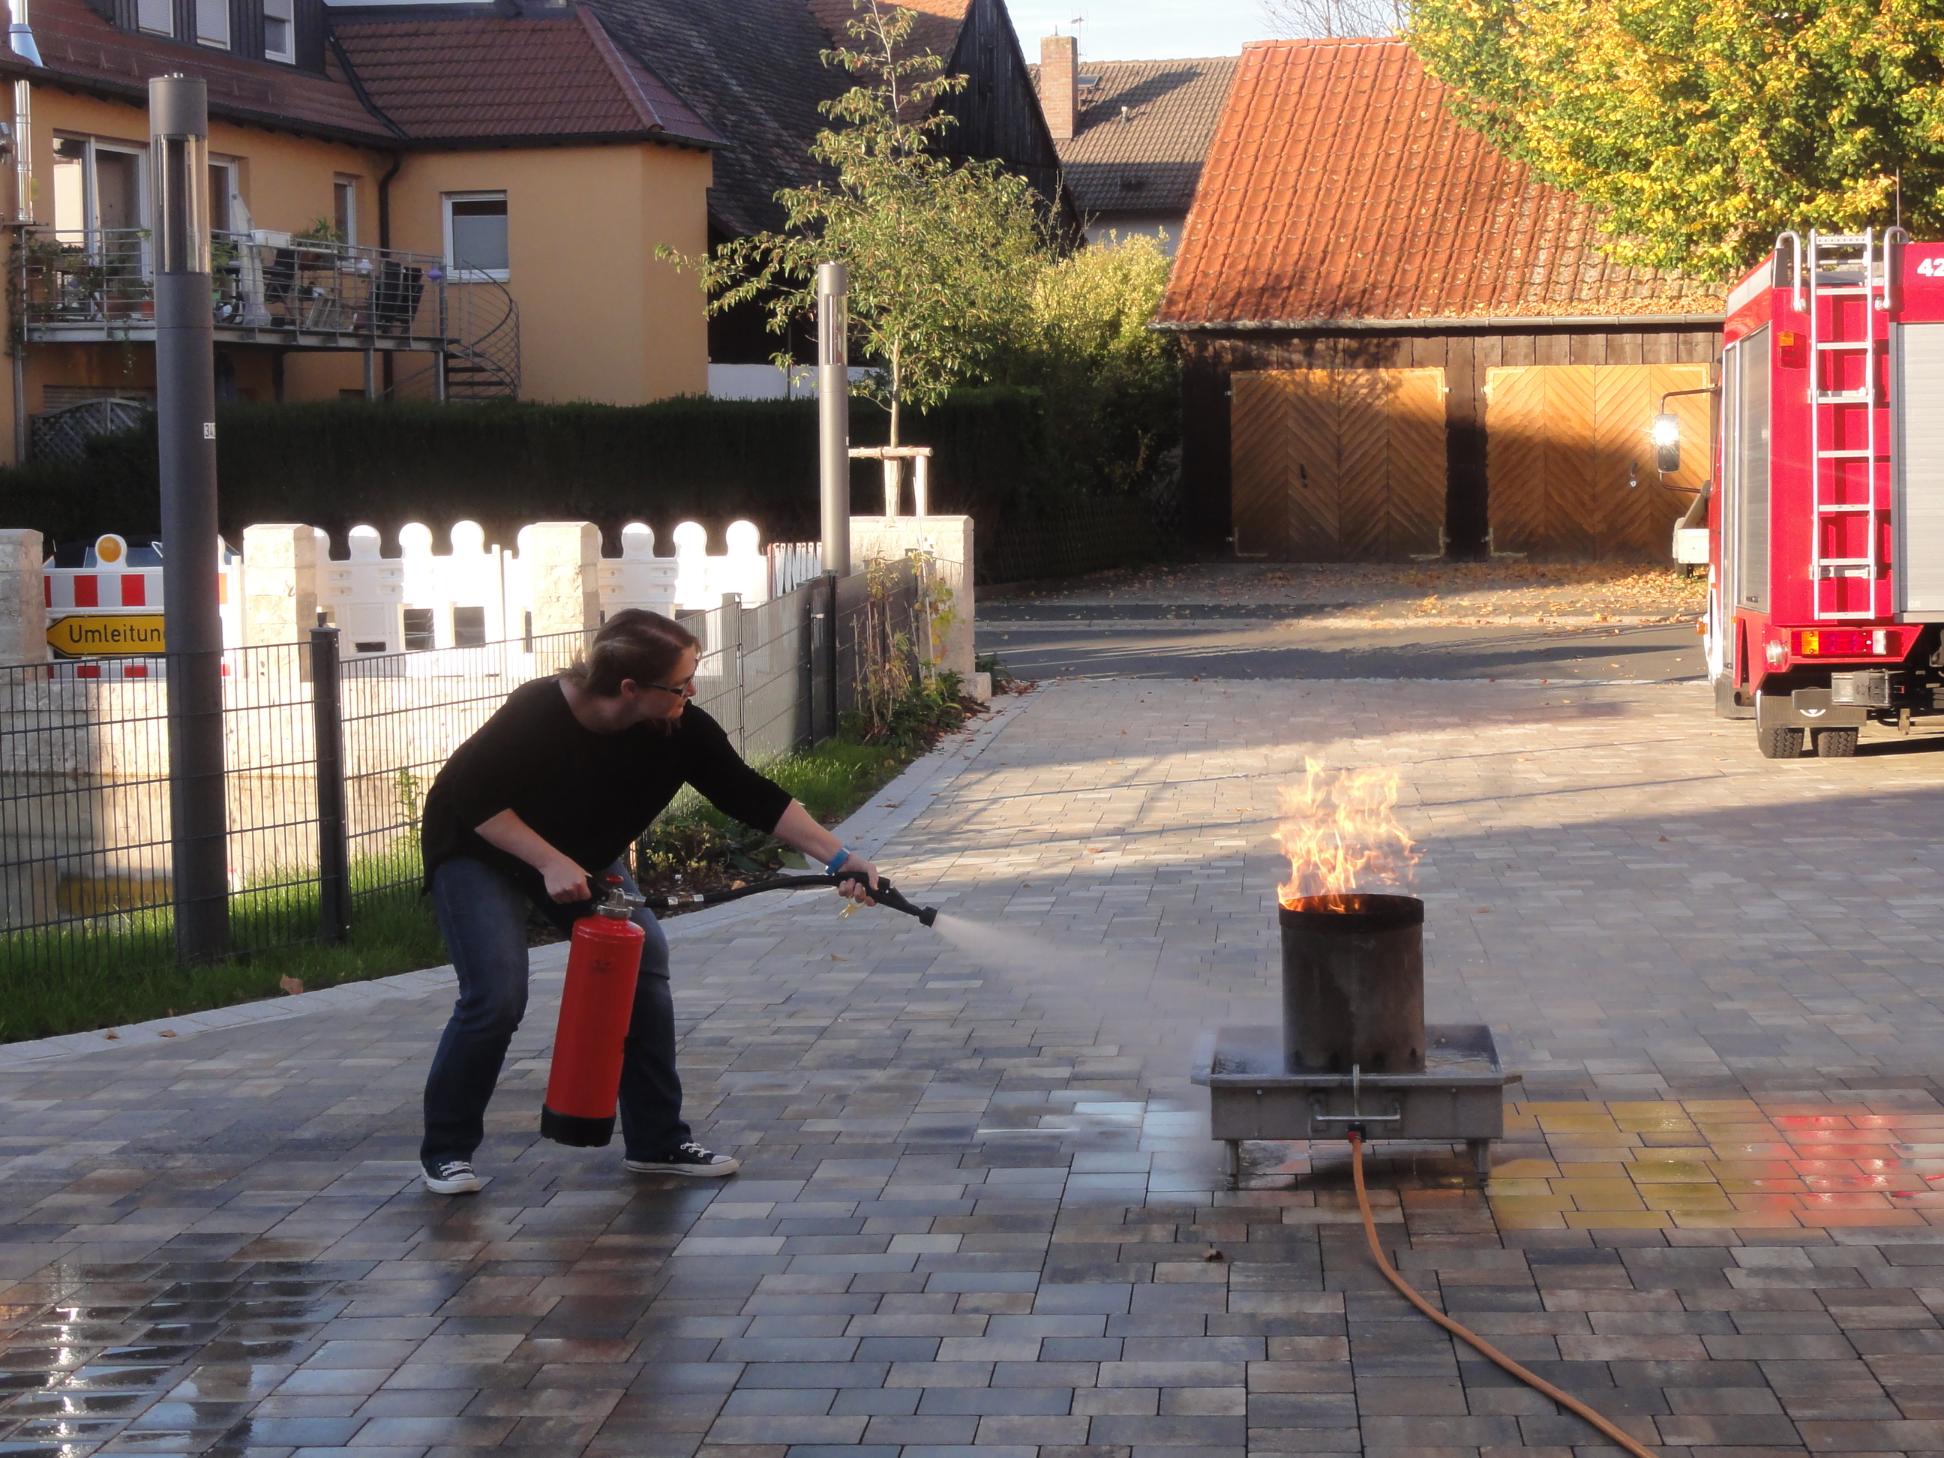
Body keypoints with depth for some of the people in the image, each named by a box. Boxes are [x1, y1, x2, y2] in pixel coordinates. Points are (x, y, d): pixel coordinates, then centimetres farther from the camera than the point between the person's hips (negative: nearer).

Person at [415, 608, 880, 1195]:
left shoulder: (681, 730, -22)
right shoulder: (536, 713, -35)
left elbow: (750, 796, -18)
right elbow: (470, 796, -26)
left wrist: (838, 856, -25)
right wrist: (550, 863, -33)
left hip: (583, 857, 6)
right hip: (480, 850, -6)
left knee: (643, 965, -7)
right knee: (496, 997, -18)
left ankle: (657, 1142, 4)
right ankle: (445, 1148, 0)